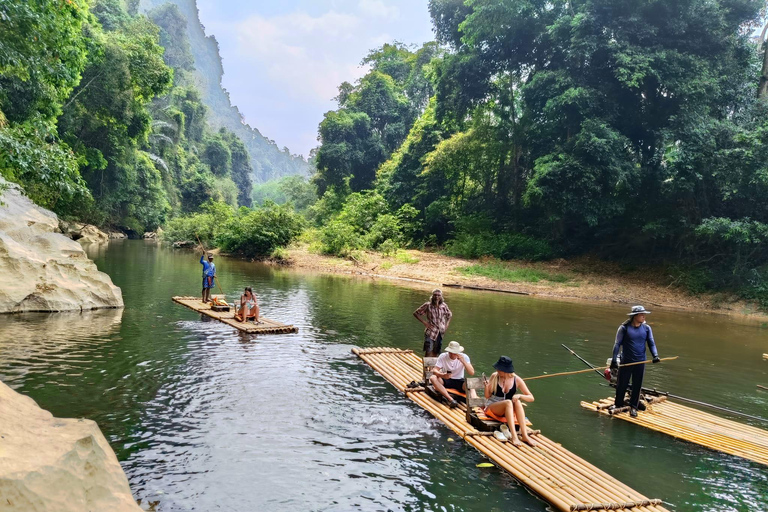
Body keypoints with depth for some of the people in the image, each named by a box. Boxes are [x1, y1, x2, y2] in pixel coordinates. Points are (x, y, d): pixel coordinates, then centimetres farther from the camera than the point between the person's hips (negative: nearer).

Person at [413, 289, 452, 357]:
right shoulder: (427, 305, -9)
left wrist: (446, 325, 7)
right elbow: (415, 313, -4)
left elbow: (449, 315, 20)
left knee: (435, 352, 11)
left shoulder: (444, 306, 1)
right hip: (430, 332, -4)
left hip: (440, 332, 4)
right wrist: (424, 322, -10)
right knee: (428, 352, -14)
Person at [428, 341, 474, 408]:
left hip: (459, 381, -1)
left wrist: (463, 361, -33)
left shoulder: (464, 357, -10)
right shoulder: (443, 356, -9)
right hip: (445, 380, 1)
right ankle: (450, 399, -40)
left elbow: (472, 373, -20)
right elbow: (434, 370, -17)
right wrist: (442, 375, -39)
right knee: (432, 378, -32)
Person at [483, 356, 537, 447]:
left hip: (509, 409, 2)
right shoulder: (494, 376, -8)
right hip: (492, 407, -2)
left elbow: (531, 398, -4)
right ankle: (513, 436, -43)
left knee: (517, 402, -32)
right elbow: (487, 396, -4)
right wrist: (486, 387, -24)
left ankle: (524, 435, -37)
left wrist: (519, 396, -23)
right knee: (508, 402, -33)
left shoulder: (517, 380, -6)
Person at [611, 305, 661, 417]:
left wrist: (655, 355, -14)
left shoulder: (647, 328, 1)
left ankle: (633, 407, 25)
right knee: (622, 384, 7)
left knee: (637, 386, 10)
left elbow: (651, 343, 3)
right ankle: (618, 405, 24)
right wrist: (614, 359, -14)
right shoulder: (624, 328, -9)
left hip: (640, 362, 3)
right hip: (626, 361, -3)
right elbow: (617, 344, -8)